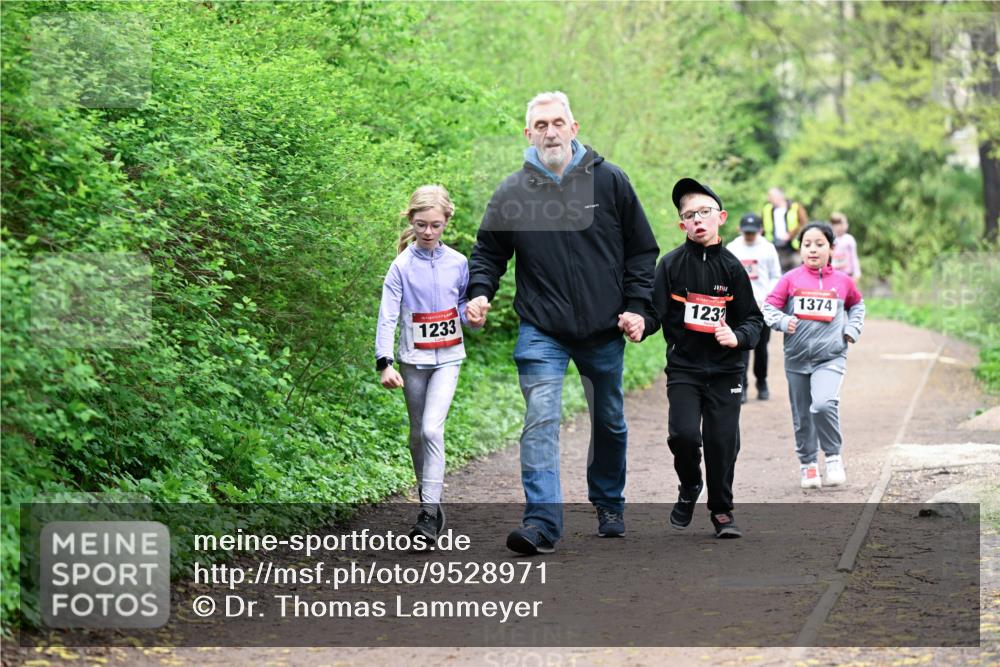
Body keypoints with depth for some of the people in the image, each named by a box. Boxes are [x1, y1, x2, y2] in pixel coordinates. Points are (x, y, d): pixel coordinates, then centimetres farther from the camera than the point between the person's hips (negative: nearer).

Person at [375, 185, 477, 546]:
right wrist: (385, 363, -22)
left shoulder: (457, 263, 0)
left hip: (448, 357, -1)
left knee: (432, 429, -15)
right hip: (413, 360, 1)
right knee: (418, 433, 11)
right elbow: (387, 316, -12)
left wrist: (471, 317, -11)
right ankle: (429, 498, 29)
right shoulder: (402, 266, -6)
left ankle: (429, 513, -15)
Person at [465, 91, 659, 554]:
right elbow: (488, 253, 10)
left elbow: (642, 250, 6)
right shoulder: (512, 192, -1)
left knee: (610, 423, 17)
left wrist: (638, 308, -3)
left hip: (604, 331, 2)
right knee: (540, 421, -16)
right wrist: (479, 293, -9)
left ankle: (610, 506, 39)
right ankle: (541, 522, -19)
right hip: (541, 333, -1)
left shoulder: (609, 182, 0)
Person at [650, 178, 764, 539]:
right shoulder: (671, 264, -2)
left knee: (722, 441, -1)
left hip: (725, 370, 1)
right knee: (683, 434, -16)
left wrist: (737, 336, -14)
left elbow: (753, 319, 6)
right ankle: (689, 488, 14)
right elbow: (654, 311, -7)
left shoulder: (731, 267, 1)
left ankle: (722, 511, 19)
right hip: (683, 367, -1)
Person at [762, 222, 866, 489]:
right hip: (797, 358, 2)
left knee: (824, 405, -24)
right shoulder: (791, 279, -1)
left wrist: (852, 329, 8)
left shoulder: (842, 281, 4)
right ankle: (808, 465, 29)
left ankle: (834, 458, -4)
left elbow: (857, 304, 23)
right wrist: (783, 321, -18)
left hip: (831, 357, -2)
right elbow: (769, 307, 0)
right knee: (802, 417, 10)